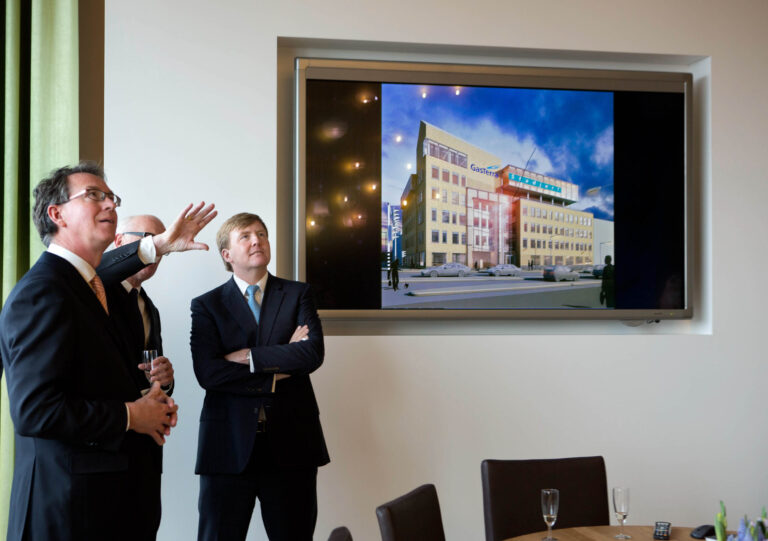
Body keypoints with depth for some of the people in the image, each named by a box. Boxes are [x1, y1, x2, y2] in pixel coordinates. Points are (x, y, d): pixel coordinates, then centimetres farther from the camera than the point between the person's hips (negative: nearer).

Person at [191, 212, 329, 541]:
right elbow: (207, 373, -10)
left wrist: (249, 357, -9)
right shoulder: (207, 305, 5)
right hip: (230, 445, -1)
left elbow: (313, 353, -8)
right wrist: (276, 370, -10)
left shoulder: (298, 295, 9)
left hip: (291, 443, 1)